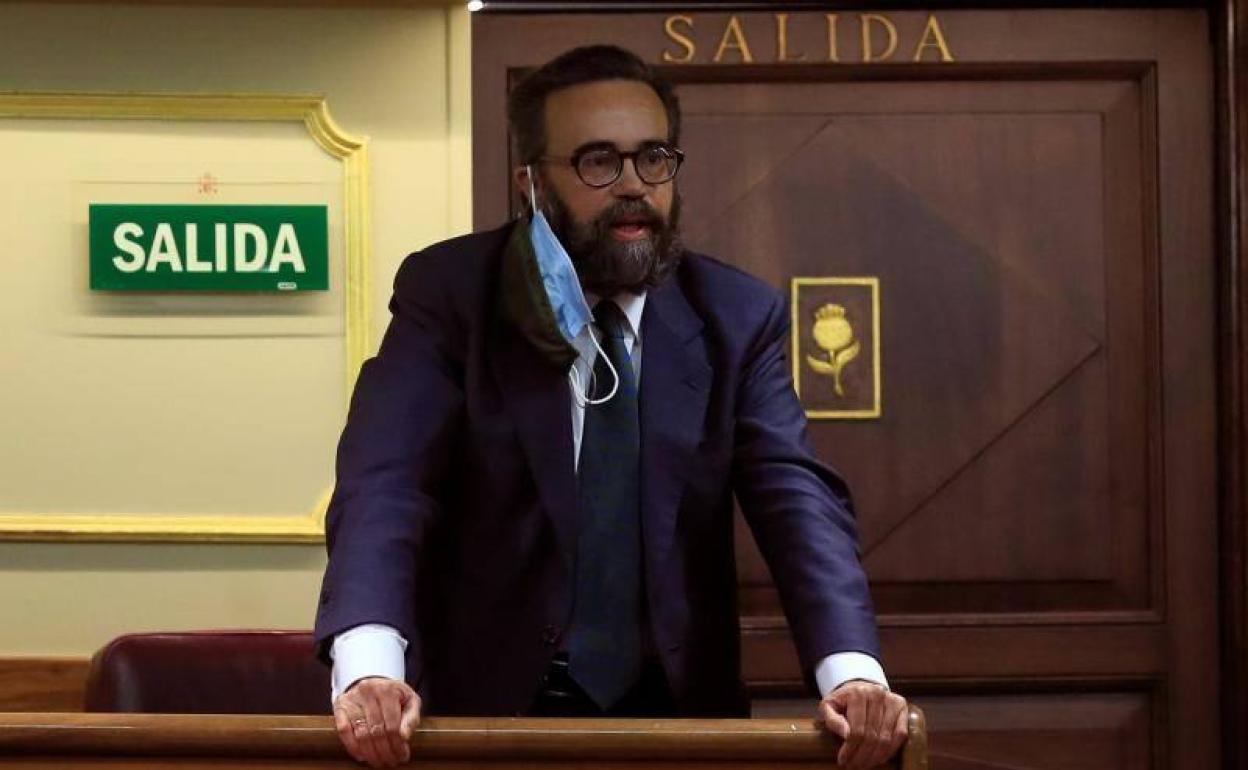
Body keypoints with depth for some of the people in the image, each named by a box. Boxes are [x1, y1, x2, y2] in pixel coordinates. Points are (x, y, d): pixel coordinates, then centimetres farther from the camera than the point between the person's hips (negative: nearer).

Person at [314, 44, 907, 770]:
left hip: (677, 707, 2)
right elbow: (386, 481, -15)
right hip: (489, 707, -1)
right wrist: (369, 666, -33)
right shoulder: (448, 294, -3)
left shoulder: (737, 317, 4)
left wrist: (851, 669, -24)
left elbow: (796, 493, -6)